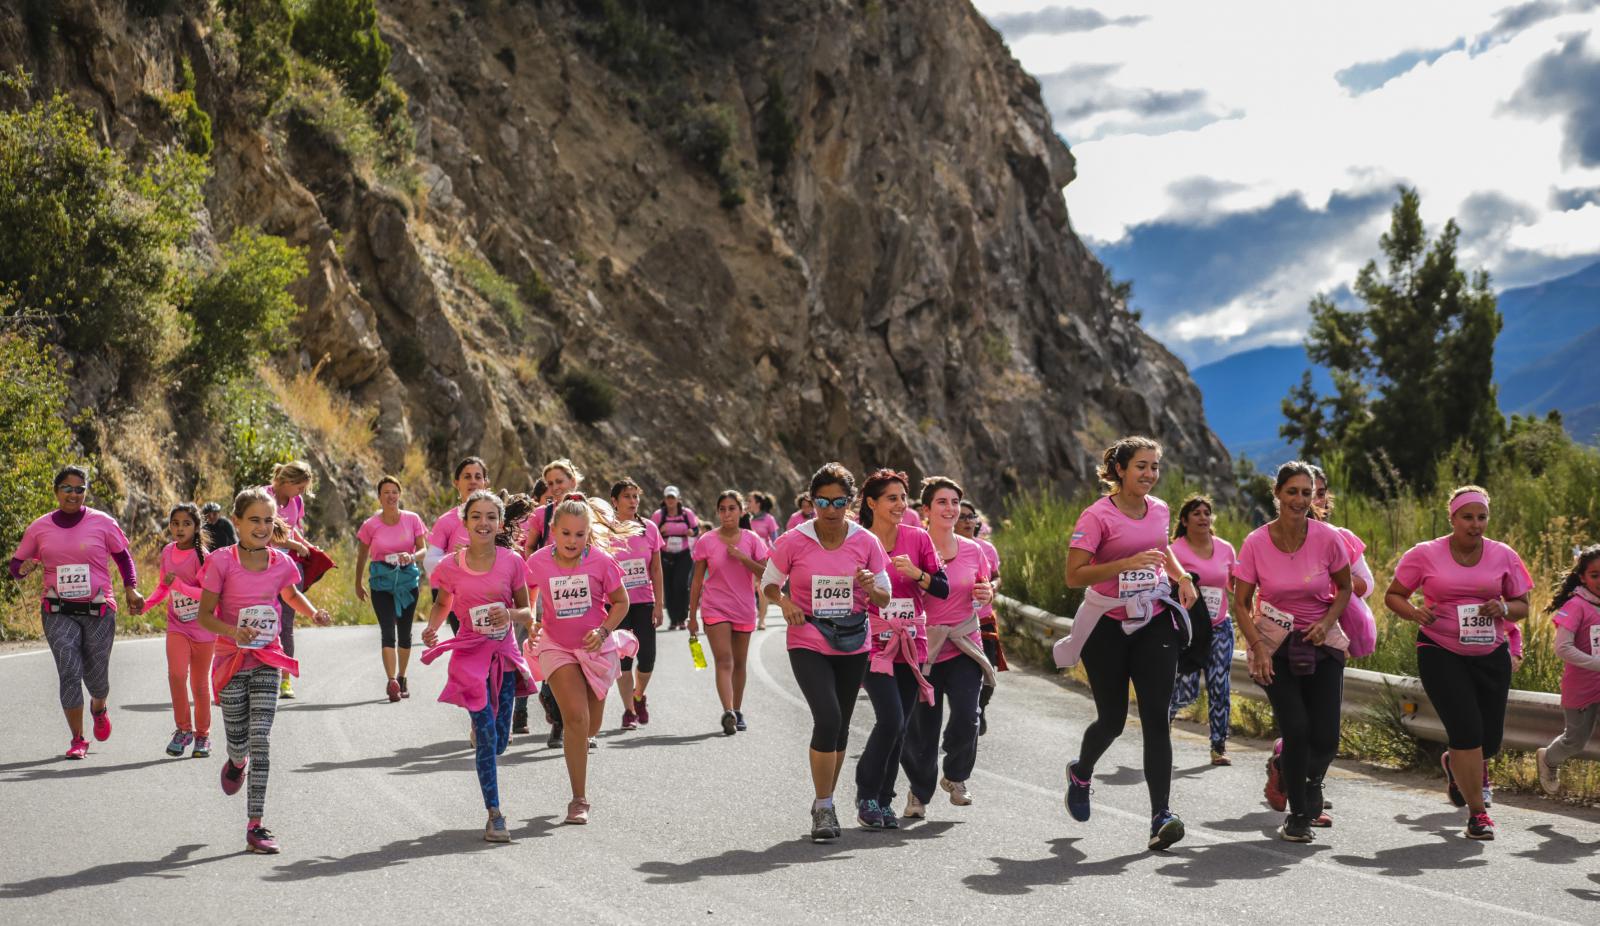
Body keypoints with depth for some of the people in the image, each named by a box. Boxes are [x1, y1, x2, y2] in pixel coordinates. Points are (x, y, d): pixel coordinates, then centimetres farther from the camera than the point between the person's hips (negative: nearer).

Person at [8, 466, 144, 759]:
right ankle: (77, 740, -2)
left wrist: (131, 588, -1)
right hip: (58, 613, 0)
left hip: (98, 611, 0)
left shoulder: (102, 523, -1)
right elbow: (16, 563, 12)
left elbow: (122, 556, 12)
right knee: (69, 672, -13)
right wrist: (22, 568, -12)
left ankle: (99, 708, 44)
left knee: (96, 677, 6)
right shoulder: (39, 528, 3)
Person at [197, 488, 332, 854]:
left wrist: (314, 613, 2)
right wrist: (233, 631, -27)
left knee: (260, 740, -9)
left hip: (267, 662, 1)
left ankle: (255, 825, -7)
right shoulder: (222, 561, -12)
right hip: (232, 660, -1)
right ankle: (236, 763, 50)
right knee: (239, 741, 9)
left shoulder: (281, 562, -2)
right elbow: (204, 615, -9)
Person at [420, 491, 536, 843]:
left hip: (504, 653, 2)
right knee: (487, 737, -11)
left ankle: (479, 724, 48)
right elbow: (441, 603, 13)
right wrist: (432, 628, -7)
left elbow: (527, 613, 3)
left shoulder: (511, 562, -6)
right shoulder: (450, 566, -7)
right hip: (470, 653, -2)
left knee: (499, 742, 9)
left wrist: (510, 613, -19)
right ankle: (494, 815, 0)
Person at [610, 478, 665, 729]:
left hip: (644, 602, 2)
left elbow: (656, 570, 6)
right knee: (624, 657, -1)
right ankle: (629, 711, 10)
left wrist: (659, 604, 1)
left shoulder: (649, 528, 3)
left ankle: (639, 696, 27)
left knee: (647, 657, -1)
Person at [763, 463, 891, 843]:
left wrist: (870, 587, -17)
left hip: (853, 644, 3)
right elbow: (768, 583, 5)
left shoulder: (866, 542, -2)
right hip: (808, 643, -3)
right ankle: (823, 808, -8)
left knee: (840, 726, 11)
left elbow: (884, 598, 6)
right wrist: (784, 602, -16)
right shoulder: (794, 541, -7)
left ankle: (824, 804, 28)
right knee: (828, 718, -19)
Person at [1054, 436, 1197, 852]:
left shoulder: (1159, 509, 6)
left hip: (1155, 621, 4)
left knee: (1156, 718, -9)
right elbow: (1073, 575, -19)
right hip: (1108, 626, -4)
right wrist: (1128, 563, -29)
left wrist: (1180, 575, 8)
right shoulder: (1097, 516, -12)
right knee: (1112, 719, 6)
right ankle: (1080, 773, 40)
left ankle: (1160, 817, -13)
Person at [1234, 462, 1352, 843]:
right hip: (1275, 644, -1)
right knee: (1297, 730, -13)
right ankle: (1297, 816, 6)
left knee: (1325, 739, -4)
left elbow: (1344, 589, 5)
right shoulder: (1256, 543, -12)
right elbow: (1241, 603, -4)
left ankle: (1299, 776, 32)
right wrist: (1258, 648, -15)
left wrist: (1327, 622, -12)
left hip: (1322, 642, 1)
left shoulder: (1327, 538, -10)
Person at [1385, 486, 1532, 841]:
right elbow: (1393, 595, 4)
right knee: (1467, 730, -16)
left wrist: (1503, 608, -16)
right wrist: (1414, 612, -18)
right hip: (1440, 653, -3)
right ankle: (1477, 812, -3)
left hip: (1490, 655, 3)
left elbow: (1522, 606, 8)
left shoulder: (1504, 556, 1)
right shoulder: (1425, 555, -5)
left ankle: (1454, 763, 42)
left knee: (1489, 739, 6)